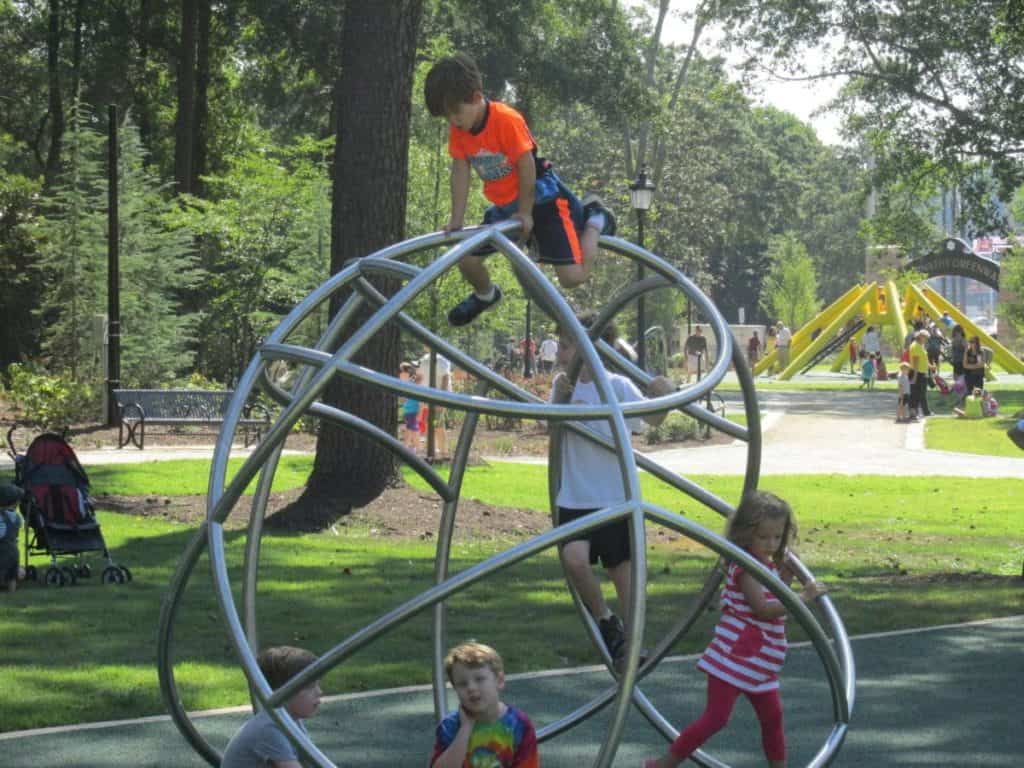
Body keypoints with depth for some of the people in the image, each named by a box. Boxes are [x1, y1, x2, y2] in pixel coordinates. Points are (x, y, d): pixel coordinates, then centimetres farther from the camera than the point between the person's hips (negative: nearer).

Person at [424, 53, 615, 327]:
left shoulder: (507, 120, -29)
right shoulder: (458, 130, -9)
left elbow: (526, 166, -23)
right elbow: (460, 172, -4)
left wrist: (525, 213, -15)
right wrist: (456, 220, -8)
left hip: (542, 198, -6)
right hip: (505, 205, 6)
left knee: (573, 277, -15)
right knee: (467, 261, -3)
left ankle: (595, 221, 13)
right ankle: (485, 295, 31)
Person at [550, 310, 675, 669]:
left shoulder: (617, 386, -8)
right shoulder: (563, 384, 6)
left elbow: (652, 418, -19)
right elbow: (555, 434, 4)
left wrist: (665, 397, -40)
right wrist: (561, 400, -13)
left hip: (615, 497, -2)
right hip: (574, 499, 2)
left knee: (622, 570, 4)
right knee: (574, 558, -22)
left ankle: (628, 641, 21)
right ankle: (605, 620, 1)